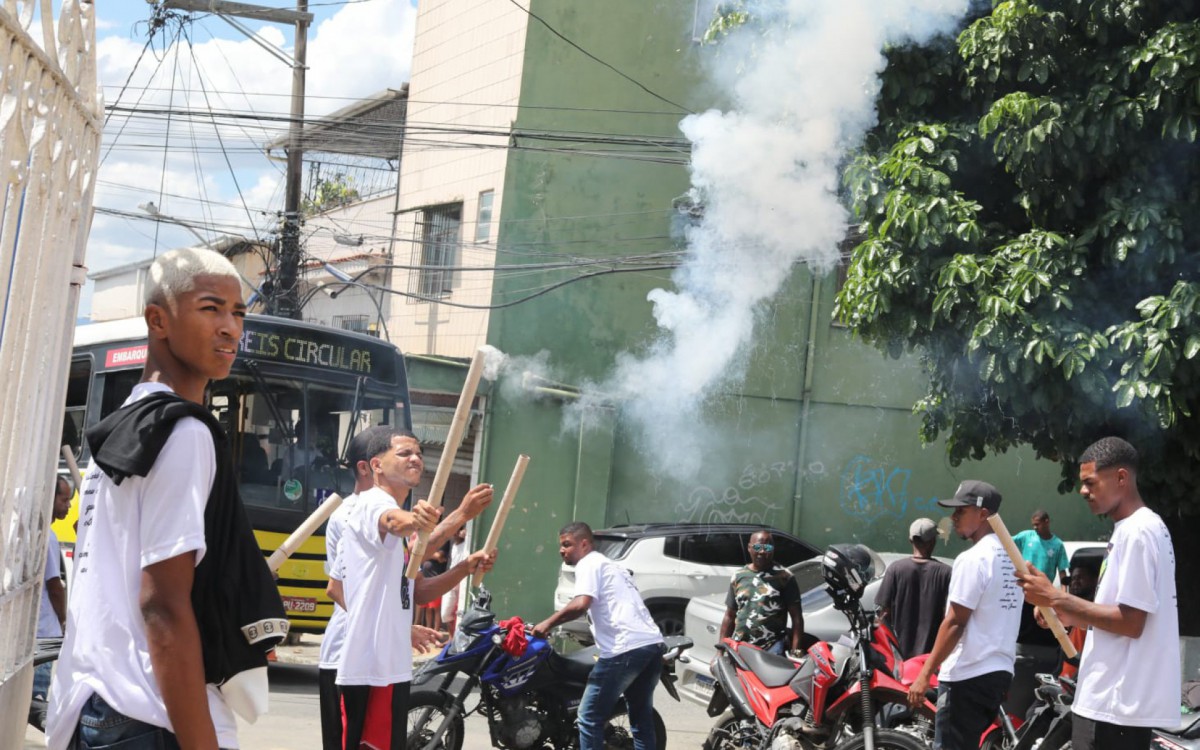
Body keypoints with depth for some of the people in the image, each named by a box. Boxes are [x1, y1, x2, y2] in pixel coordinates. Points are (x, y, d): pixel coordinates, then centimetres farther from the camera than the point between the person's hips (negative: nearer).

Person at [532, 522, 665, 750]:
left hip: (626, 649, -9)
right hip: (653, 644, 9)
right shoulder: (611, 566, 29)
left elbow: (581, 604, -15)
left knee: (590, 717, -2)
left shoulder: (588, 564, 1)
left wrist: (548, 623, -5)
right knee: (642, 720, 16)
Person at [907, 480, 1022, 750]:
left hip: (967, 676, -9)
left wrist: (925, 673, -14)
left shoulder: (972, 559, -15)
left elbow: (954, 623, -17)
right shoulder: (1011, 557, 12)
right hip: (1000, 671, 9)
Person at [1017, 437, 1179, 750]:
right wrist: (1068, 614, 9)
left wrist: (1057, 597, -16)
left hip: (1116, 702, -11)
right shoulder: (1138, 529, 17)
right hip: (1121, 697, 11)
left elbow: (1131, 622, -21)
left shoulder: (1137, 532, -15)